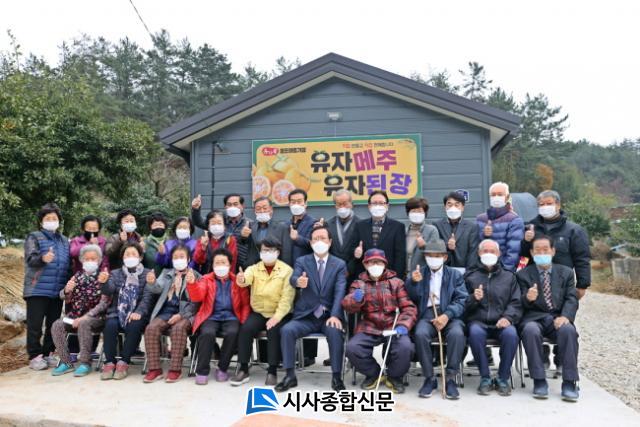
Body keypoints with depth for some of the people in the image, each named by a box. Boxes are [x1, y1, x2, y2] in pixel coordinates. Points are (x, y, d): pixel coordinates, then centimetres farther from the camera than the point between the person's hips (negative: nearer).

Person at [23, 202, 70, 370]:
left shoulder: (64, 240, 16)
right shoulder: (34, 237, 2)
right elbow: (30, 259, -13)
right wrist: (42, 258, -34)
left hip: (58, 291, 5)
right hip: (37, 289, -5)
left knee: (54, 324, 9)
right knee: (35, 325, 0)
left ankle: (48, 354, 19)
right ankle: (35, 356, 8)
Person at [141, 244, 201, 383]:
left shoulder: (196, 276, 7)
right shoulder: (166, 273, 19)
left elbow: (195, 302, 0)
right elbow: (157, 289, 4)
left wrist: (181, 315, -14)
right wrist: (151, 283, -19)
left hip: (186, 313, -3)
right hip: (166, 311, 3)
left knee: (178, 328, -35)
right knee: (151, 328, -25)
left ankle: (175, 369, -26)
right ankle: (154, 369, -19)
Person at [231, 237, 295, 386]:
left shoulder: (287, 270, -2)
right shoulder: (254, 269, 5)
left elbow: (287, 297, -11)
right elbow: (246, 279, -19)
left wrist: (277, 317, -23)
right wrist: (240, 280, -45)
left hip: (279, 314, -2)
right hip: (258, 312, 3)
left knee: (274, 330, -30)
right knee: (246, 328, -24)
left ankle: (272, 372, -15)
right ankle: (243, 369, -9)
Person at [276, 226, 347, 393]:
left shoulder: (339, 264, 5)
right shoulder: (302, 261, 6)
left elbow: (340, 291, -8)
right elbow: (293, 279, -15)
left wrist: (335, 315, -25)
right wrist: (299, 282, -42)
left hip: (329, 316, -1)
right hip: (306, 316, 1)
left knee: (335, 332, -32)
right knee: (286, 330, -26)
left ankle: (336, 377, -16)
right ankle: (290, 375, -12)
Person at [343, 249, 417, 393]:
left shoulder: (396, 282, 11)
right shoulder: (359, 283, 12)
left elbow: (409, 307, 4)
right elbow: (347, 306, -2)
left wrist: (403, 325, -15)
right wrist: (355, 299, -26)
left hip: (393, 328, -1)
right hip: (369, 329, 1)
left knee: (405, 347, -30)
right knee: (352, 348, -26)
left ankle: (395, 376, 3)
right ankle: (373, 374, 6)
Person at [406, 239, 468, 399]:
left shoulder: (455, 275, 15)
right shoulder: (418, 274, 18)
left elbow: (462, 300, 2)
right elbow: (411, 299, 7)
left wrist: (447, 315, -16)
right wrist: (413, 282, -14)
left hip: (450, 315, 0)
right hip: (427, 315, 1)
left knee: (457, 334, -33)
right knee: (420, 334, -31)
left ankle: (450, 378, -19)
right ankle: (429, 378, -16)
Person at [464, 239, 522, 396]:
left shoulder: (509, 277, 21)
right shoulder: (470, 277, 17)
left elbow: (516, 303, 11)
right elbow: (463, 305, 10)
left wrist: (508, 317, -9)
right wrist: (473, 299, -12)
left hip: (501, 322, 1)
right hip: (478, 321, -1)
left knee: (511, 334, -32)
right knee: (475, 333, -35)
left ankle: (503, 378, -15)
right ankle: (485, 378, -19)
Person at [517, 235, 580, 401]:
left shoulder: (566, 272, 17)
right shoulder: (523, 274, 11)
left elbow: (571, 299, 6)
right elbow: (521, 304, 3)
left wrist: (565, 316, -16)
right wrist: (528, 298, -23)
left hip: (558, 318, 1)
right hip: (534, 318, -1)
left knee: (568, 330, -33)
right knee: (530, 330, -35)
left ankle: (569, 383, -23)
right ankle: (539, 381, -25)